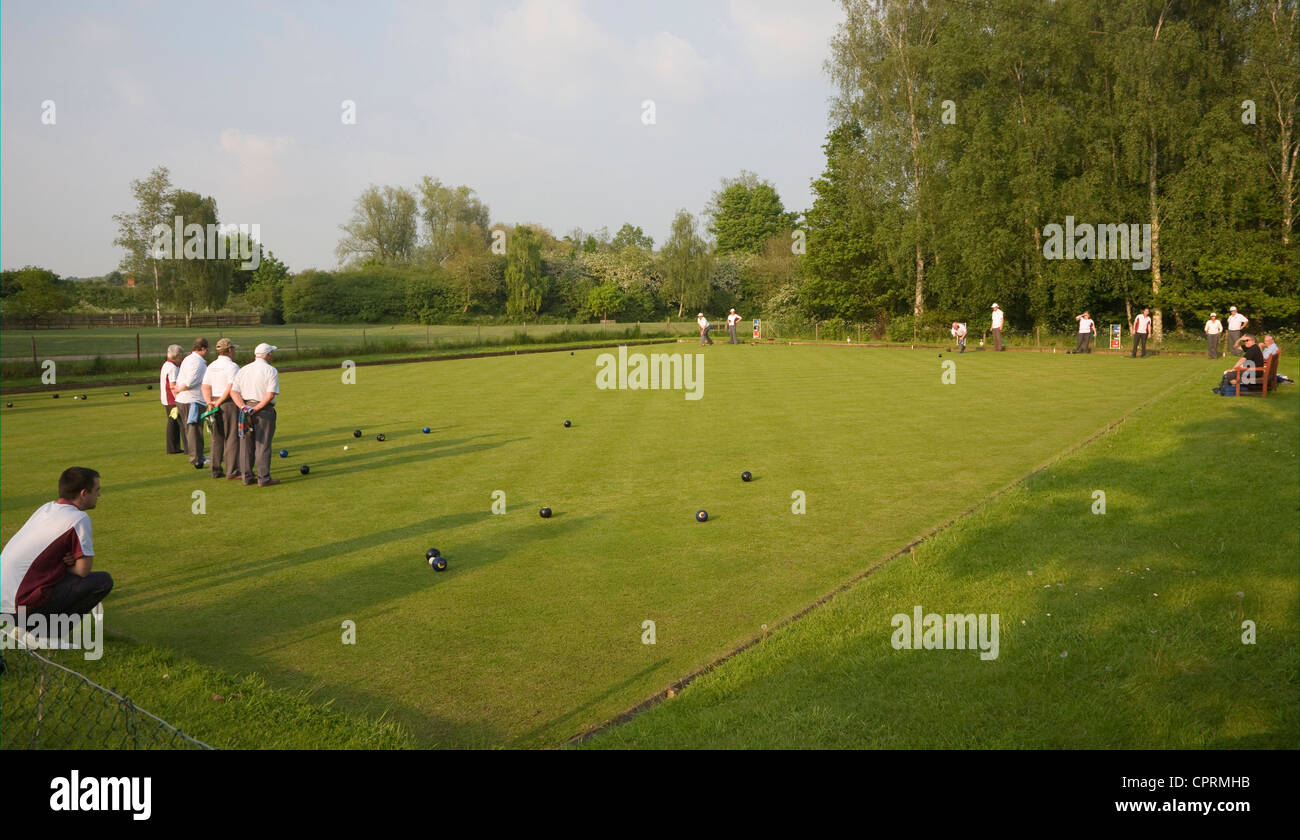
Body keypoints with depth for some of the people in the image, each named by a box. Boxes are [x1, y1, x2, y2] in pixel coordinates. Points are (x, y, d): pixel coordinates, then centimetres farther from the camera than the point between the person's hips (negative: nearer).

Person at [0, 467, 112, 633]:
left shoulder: (46, 508, 12)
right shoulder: (80, 519, -13)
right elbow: (83, 570, -12)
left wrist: (68, 560, 3)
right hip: (27, 603, -9)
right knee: (104, 581, -5)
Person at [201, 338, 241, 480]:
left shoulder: (211, 366, 12)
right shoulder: (232, 366, -10)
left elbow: (205, 386, 4)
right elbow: (231, 388, -18)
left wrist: (209, 402, -7)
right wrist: (218, 403, -11)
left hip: (215, 404, 7)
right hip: (230, 404, -7)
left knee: (217, 438, 11)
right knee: (232, 438, -3)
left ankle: (216, 471, 13)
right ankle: (232, 471, -4)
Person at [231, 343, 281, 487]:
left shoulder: (243, 370, 11)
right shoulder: (271, 371, -5)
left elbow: (233, 391, 2)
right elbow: (270, 395, -15)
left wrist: (243, 407, -8)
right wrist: (256, 409, -13)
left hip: (245, 409, 5)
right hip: (264, 411, -5)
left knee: (246, 445, 10)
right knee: (263, 445, -2)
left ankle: (247, 477, 15)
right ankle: (264, 478, -1)